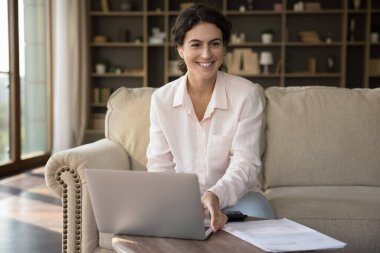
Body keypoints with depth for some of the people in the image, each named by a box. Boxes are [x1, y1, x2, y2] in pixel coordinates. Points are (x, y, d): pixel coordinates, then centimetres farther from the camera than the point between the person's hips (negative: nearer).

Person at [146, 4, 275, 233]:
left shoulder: (247, 94, -10)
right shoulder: (161, 98, -2)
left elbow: (245, 161, -16)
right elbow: (159, 165, -1)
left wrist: (216, 195, -37)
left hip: (235, 194, -2)